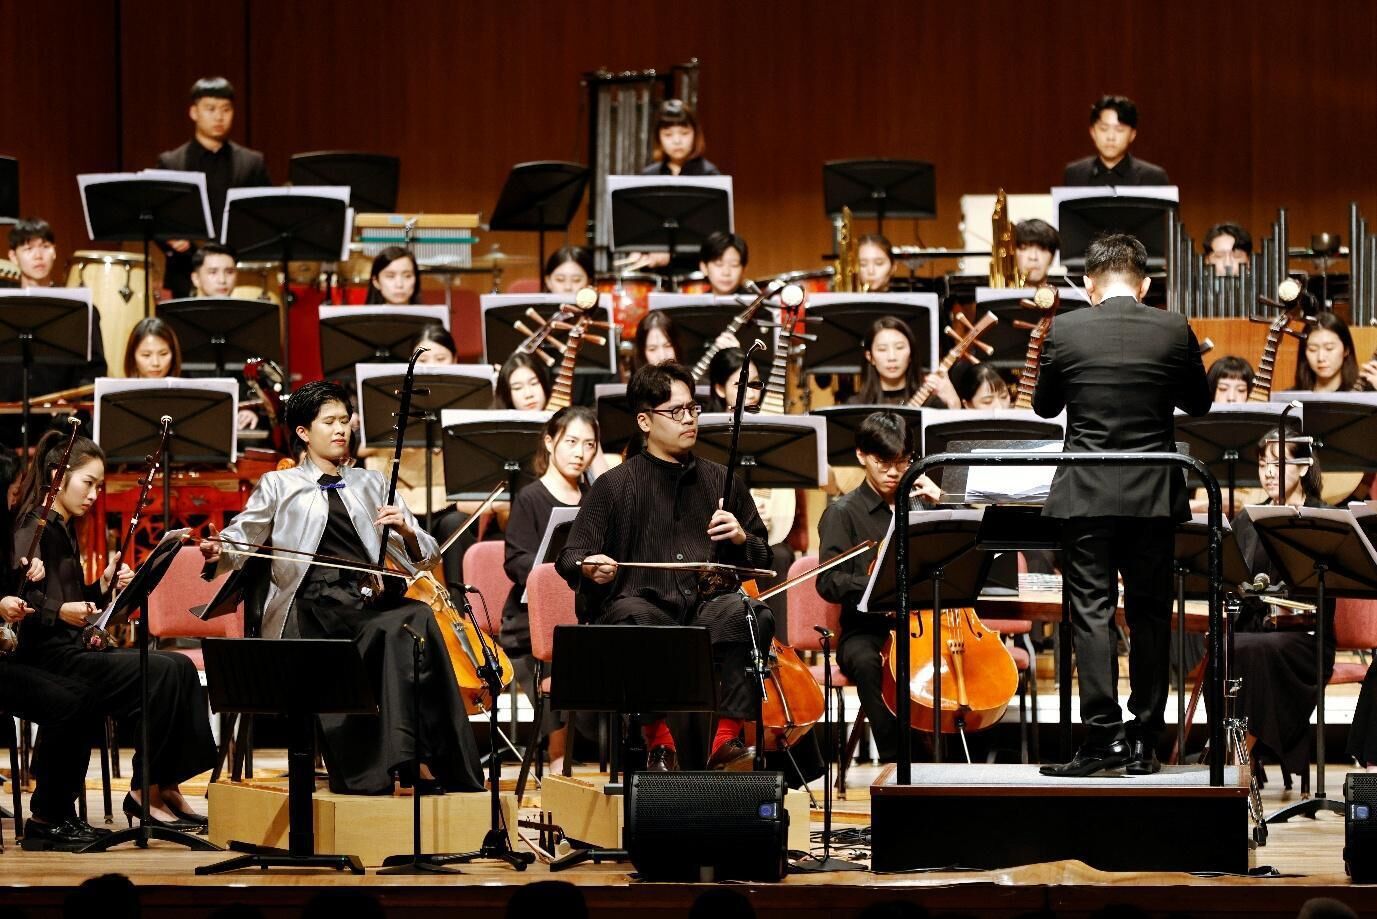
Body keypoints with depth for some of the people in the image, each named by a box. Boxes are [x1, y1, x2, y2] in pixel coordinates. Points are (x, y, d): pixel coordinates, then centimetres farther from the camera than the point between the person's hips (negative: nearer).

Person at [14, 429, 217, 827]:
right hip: (49, 655, -9)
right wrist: (61, 612, -35)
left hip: (73, 647, 9)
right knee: (162, 674, -21)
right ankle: (145, 793, -12)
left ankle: (166, 787, -7)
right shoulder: (34, 531, -11)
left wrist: (103, 588, 4)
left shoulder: (64, 530, 18)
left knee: (179, 668, -4)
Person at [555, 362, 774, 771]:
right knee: (632, 618, -38)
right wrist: (589, 568, -20)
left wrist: (741, 539, -1)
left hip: (707, 607, 2)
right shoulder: (614, 485, 10)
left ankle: (726, 738, -30)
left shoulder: (720, 481, 20)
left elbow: (761, 560, 23)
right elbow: (570, 558, 4)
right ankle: (660, 742, -29)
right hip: (643, 604, -2)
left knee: (747, 614, -33)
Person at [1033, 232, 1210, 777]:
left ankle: (1103, 733, -11)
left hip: (1085, 493, -1)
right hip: (1153, 496, 1)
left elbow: (1044, 406, 9)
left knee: (1092, 611, -1)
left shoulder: (1065, 330, -6)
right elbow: (1199, 404, 11)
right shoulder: (1173, 330, -4)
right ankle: (1143, 742, 10)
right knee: (1150, 615, 9)